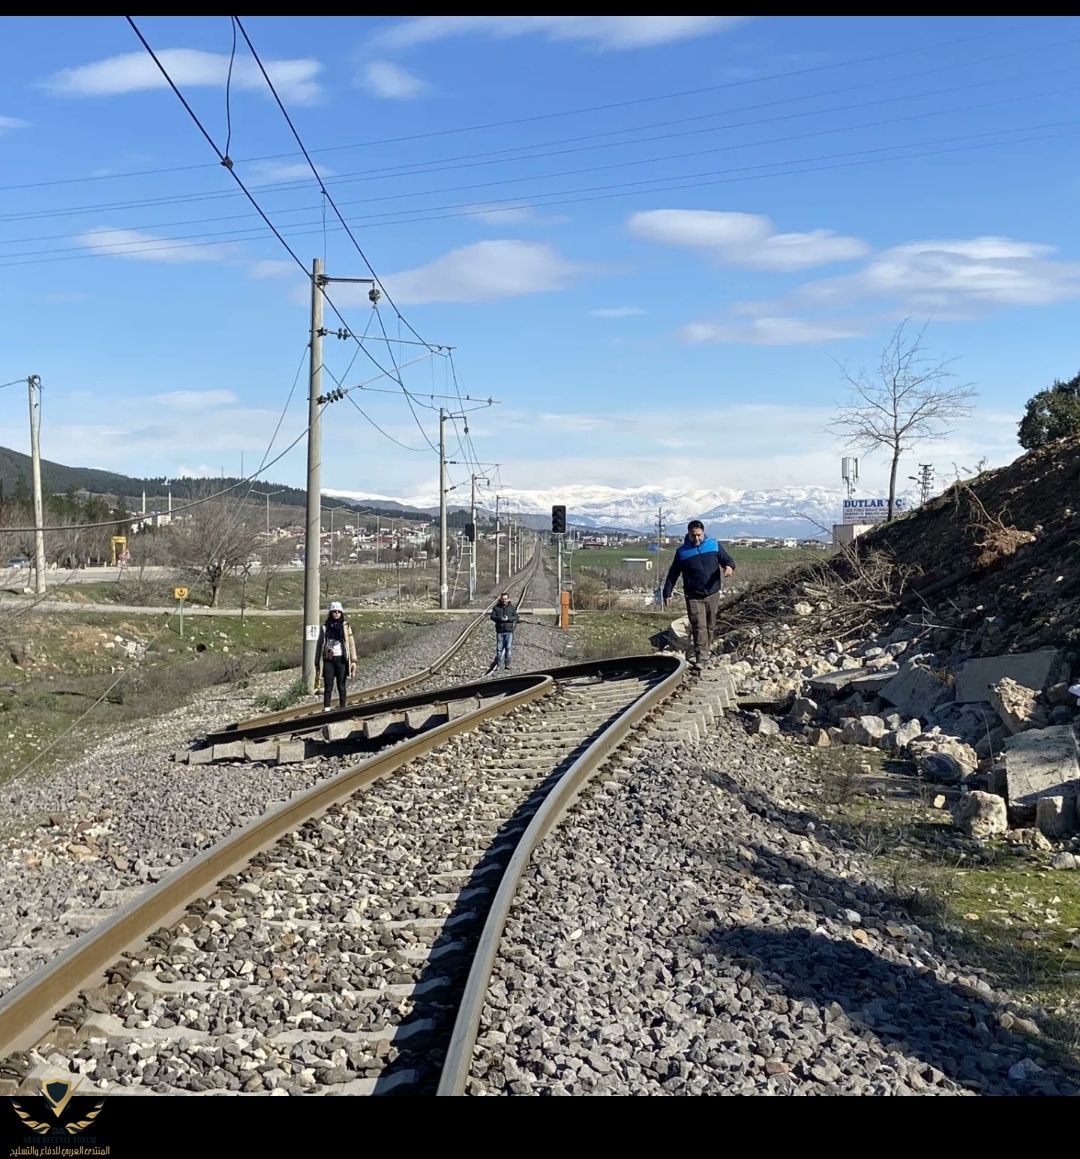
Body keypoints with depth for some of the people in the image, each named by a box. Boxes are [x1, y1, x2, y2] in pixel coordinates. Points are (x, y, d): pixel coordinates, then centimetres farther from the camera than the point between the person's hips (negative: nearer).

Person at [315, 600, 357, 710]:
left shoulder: (345, 626, 5)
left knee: (341, 686, 4)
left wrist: (353, 660, -5)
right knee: (328, 686, -3)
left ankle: (343, 708, 9)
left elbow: (351, 644, 2)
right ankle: (326, 709, -3)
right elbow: (319, 645, 9)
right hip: (329, 660, 0)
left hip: (341, 659, 0)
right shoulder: (325, 627, 6)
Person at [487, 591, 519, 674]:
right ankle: (497, 665, 9)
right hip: (499, 631, 1)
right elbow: (492, 616, -2)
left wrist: (508, 619, -17)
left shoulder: (512, 608, 8)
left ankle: (507, 664, -7)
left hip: (509, 631, -1)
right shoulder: (496, 607, 8)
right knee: (499, 648, 2)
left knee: (509, 648, -9)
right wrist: (500, 618, -19)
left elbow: (516, 617, 0)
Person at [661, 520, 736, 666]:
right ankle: (700, 657, -14)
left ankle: (704, 651, 31)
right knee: (699, 627, -13)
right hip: (693, 597, -2)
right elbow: (673, 574, 6)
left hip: (713, 594, 2)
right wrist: (667, 593, 4)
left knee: (710, 626, 13)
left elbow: (727, 560, 5)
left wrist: (729, 566, -21)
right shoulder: (682, 551, 0)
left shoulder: (714, 545, 1)